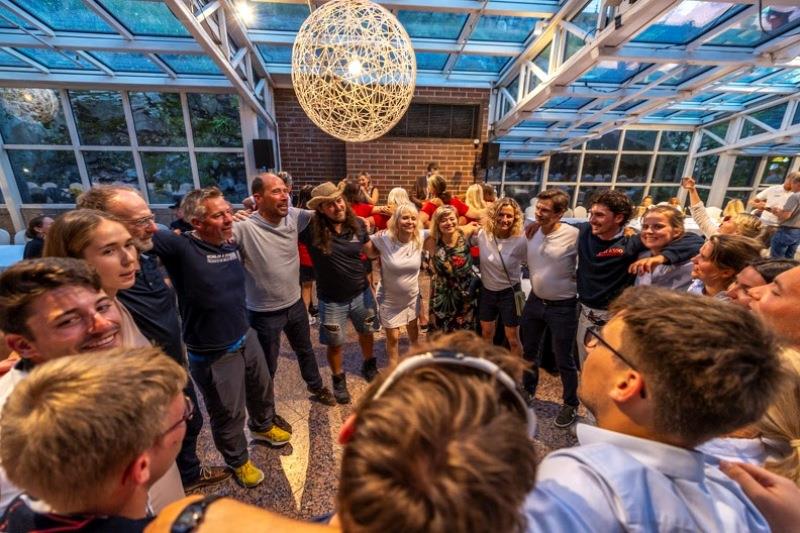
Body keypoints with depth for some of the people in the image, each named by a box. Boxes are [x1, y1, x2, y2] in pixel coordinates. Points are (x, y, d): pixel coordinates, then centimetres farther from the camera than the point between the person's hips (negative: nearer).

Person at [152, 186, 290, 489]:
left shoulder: (232, 243, -2)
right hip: (213, 356, -6)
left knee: (262, 389, 28)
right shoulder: (181, 248, -21)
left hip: (245, 340, 7)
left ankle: (263, 426, 60)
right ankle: (238, 461, 45)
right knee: (229, 414, 16)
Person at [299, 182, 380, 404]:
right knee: (335, 344, 16)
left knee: (367, 332, 24)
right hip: (331, 300, -3)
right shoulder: (311, 228, -20)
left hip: (361, 293, 3)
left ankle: (369, 365, 53)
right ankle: (338, 379, 44)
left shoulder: (358, 224, -8)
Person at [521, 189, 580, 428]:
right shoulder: (531, 231, -4)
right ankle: (528, 391, 45)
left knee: (563, 359, 11)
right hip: (535, 301, 5)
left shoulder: (574, 235, -20)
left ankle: (571, 404, 37)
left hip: (563, 306, -5)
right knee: (529, 351, 21)